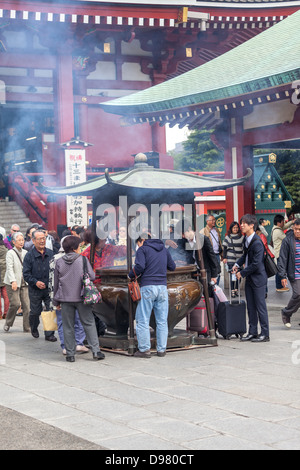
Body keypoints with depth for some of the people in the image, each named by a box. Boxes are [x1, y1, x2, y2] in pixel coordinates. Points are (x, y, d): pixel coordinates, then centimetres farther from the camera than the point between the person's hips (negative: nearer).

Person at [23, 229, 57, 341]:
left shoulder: (50, 254, 5)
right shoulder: (29, 255, -4)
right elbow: (26, 274, -5)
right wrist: (36, 282, -18)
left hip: (50, 288, 2)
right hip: (35, 290, -2)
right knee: (35, 312, 7)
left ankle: (49, 334, 7)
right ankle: (34, 329, 35)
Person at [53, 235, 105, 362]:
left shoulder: (59, 262, 2)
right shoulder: (83, 260, -5)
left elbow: (56, 283, 6)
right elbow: (92, 277, -5)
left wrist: (56, 301, 14)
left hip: (65, 299, 1)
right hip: (81, 297, -1)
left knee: (68, 327, 8)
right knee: (89, 324, 7)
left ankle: (70, 354, 9)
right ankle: (96, 351, 5)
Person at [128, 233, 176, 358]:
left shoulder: (142, 249, 2)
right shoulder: (163, 249, 17)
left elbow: (140, 266, -13)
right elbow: (172, 267, 22)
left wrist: (130, 275, 4)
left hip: (148, 287, -4)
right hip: (162, 287, 5)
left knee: (143, 320, 2)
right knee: (162, 321, 8)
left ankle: (144, 349, -1)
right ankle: (161, 349, 8)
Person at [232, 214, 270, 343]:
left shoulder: (257, 242, -21)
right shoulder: (246, 239, 6)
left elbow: (256, 264, -23)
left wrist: (242, 273, -15)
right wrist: (238, 264, 9)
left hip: (258, 278, -9)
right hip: (249, 278, 9)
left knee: (260, 307, -1)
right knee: (250, 307, 13)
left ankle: (265, 334, 8)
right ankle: (252, 332, 21)